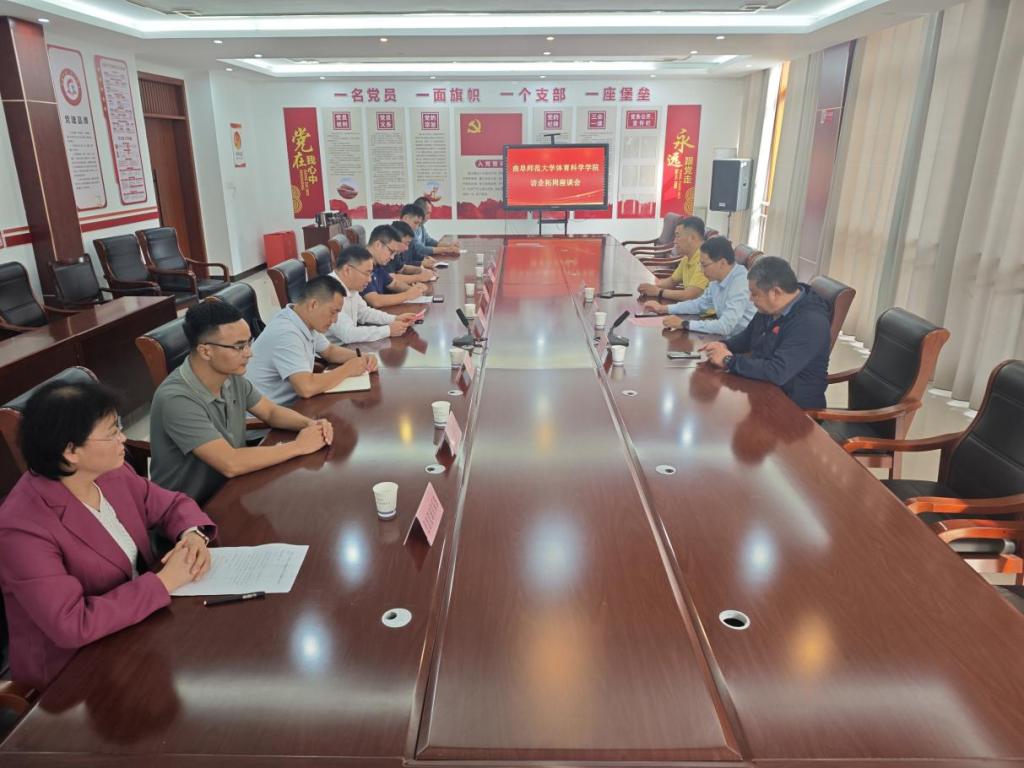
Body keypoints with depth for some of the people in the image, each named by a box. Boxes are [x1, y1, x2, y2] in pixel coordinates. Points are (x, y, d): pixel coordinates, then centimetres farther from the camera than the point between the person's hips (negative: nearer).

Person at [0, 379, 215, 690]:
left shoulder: (111, 473, -6)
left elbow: (171, 504, 8)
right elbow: (72, 625, -29)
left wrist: (194, 535, -14)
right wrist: (164, 581, -26)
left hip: (138, 622, 6)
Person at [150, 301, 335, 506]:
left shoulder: (231, 376, -5)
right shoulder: (177, 400, -27)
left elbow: (271, 412, 9)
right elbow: (230, 464, -32)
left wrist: (310, 424, -12)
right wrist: (299, 446, -23)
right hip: (189, 509, -7)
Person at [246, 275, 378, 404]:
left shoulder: (306, 322, 2)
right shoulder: (286, 333, -26)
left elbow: (329, 351, 18)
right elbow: (307, 388, -34)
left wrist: (360, 358, 0)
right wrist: (347, 369, -20)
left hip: (291, 401, 8)